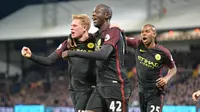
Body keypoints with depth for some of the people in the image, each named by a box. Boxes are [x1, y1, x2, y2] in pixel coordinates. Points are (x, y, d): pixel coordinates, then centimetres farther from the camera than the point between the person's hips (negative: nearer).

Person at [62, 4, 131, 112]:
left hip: (115, 86, -8)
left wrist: (74, 53, -26)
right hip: (100, 86, 9)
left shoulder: (113, 31, -11)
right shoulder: (98, 35, 17)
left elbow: (104, 54, -27)